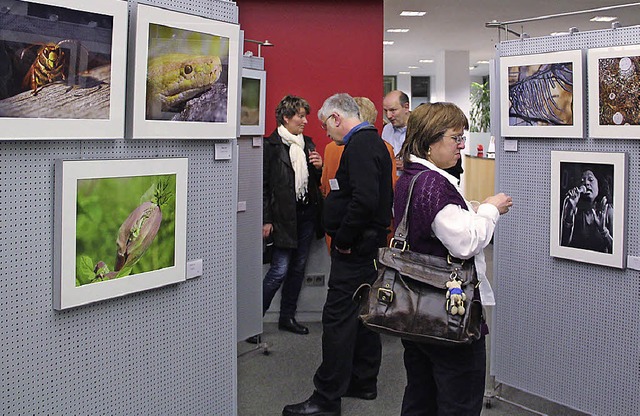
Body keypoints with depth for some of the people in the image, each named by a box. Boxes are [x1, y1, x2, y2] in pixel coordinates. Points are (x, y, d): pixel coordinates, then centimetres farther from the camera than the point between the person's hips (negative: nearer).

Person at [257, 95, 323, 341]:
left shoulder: (307, 143, 13)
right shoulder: (271, 145, -8)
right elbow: (263, 185, -9)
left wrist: (318, 168, -2)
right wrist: (266, 220, -13)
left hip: (307, 214, 7)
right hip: (284, 217, -7)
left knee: (298, 267, 12)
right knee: (280, 270, -8)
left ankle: (287, 317, 24)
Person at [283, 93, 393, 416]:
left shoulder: (360, 145, -16)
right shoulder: (373, 141, 16)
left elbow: (364, 199, -29)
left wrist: (343, 239, -19)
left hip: (354, 248, -11)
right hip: (368, 244, 11)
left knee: (338, 318, -6)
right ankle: (364, 382, 30)